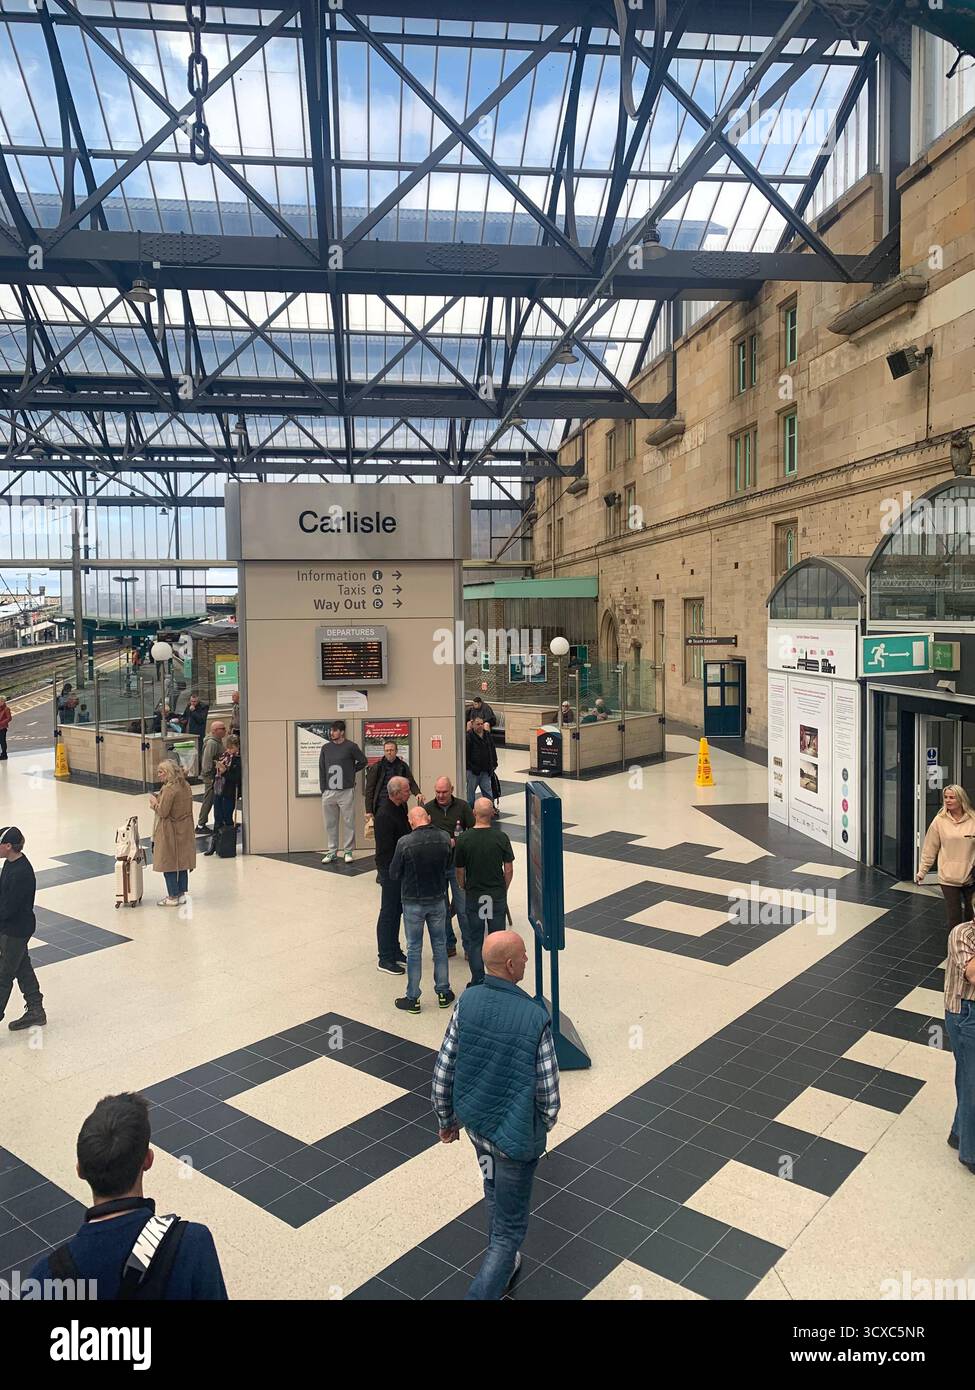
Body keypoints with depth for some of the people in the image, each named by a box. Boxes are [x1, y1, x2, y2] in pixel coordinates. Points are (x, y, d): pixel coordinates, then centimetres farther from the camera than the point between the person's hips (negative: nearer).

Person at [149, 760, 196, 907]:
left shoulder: (169, 789, -21)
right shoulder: (185, 785, 5)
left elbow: (163, 812, -19)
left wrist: (154, 802, -4)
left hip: (170, 831, -8)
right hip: (185, 831, 8)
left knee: (168, 863, 3)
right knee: (182, 862, 14)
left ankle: (173, 897, 9)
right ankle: (181, 893, 23)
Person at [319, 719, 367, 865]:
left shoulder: (351, 746, -3)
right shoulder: (326, 748, 7)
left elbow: (363, 761, 8)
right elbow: (321, 769, 10)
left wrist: (351, 771, 4)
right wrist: (323, 789, 6)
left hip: (346, 791, -3)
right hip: (328, 792, 3)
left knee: (348, 822, 1)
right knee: (330, 823, 8)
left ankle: (348, 851, 11)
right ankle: (331, 851, 17)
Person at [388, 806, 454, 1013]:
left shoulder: (404, 843, -20)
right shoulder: (444, 839, -10)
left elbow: (394, 874, -10)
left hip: (413, 902, -3)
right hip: (438, 899, 3)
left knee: (414, 949, 9)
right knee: (440, 945, 17)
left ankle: (412, 998, 17)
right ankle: (443, 993, 26)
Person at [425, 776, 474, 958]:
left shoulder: (462, 806, -3)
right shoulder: (428, 808, 0)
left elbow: (473, 831, -2)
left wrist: (455, 842, -16)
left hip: (457, 865, -2)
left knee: (463, 907, 0)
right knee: (441, 908, 10)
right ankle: (448, 946, 24)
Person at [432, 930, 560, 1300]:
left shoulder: (466, 1002, -15)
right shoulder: (535, 1018, -27)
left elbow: (443, 1072, -7)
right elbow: (548, 1094, -18)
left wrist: (446, 1120, 9)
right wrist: (546, 1123, 5)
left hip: (476, 1122, 6)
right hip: (515, 1137, -6)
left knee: (495, 1194, 32)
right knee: (510, 1229, 12)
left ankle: (503, 1267, 53)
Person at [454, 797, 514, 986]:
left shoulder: (464, 839, -11)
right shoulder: (501, 837, -10)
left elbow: (460, 872, -3)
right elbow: (509, 869, -5)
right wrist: (503, 889, 11)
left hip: (473, 896, -1)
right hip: (497, 895, 1)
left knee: (474, 940, 10)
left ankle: (478, 982, 14)